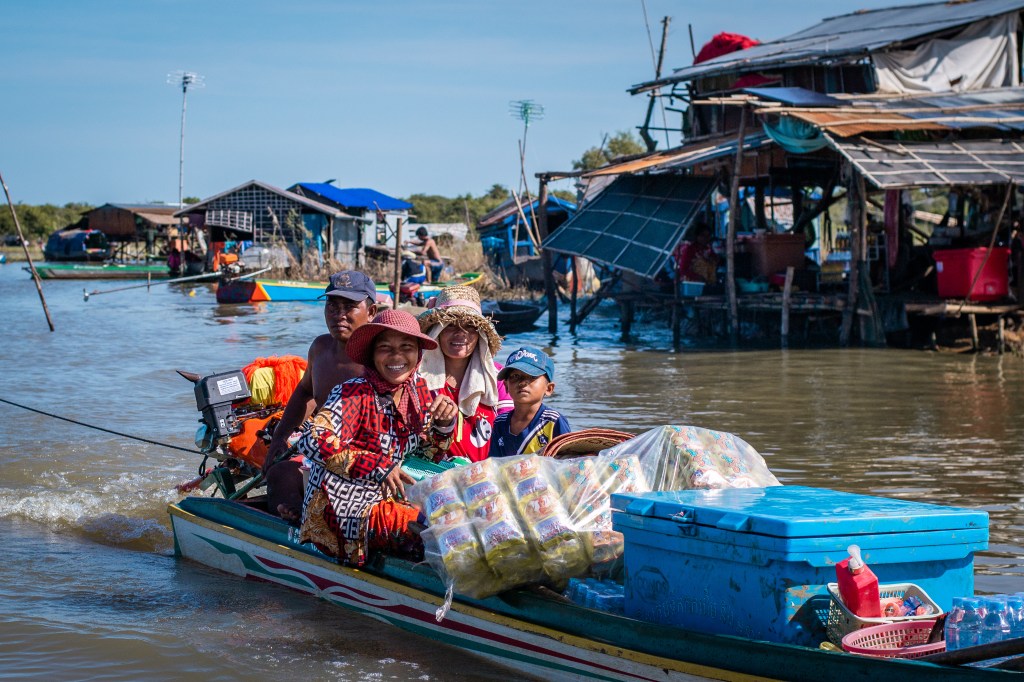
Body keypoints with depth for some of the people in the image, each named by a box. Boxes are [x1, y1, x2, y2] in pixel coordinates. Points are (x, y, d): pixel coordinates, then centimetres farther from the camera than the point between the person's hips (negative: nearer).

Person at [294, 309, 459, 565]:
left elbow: (431, 445, 20)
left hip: (384, 501, 8)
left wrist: (445, 421, -4)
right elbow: (312, 441, -28)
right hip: (347, 514, -8)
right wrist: (379, 467, -26)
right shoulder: (355, 393, -17)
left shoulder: (418, 389, 5)